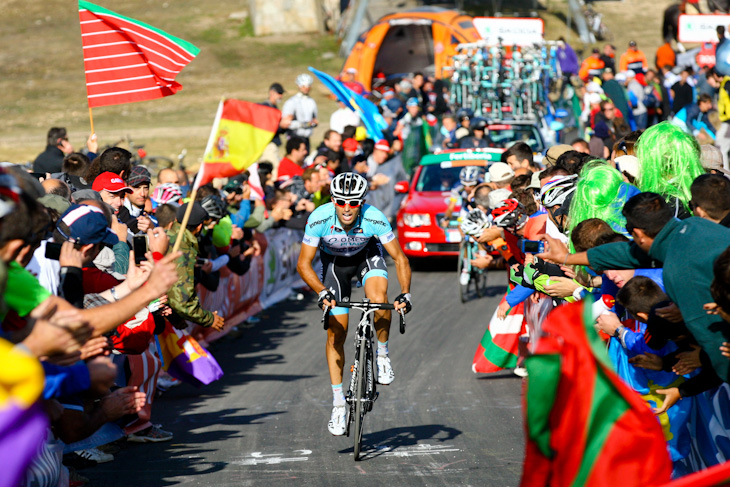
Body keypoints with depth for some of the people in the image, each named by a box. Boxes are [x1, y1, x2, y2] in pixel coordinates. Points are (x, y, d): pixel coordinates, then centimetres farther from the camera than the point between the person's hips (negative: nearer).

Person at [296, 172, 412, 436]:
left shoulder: (374, 219, -33)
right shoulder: (319, 219, -32)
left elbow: (400, 258, -24)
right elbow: (303, 264, -25)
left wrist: (405, 293, -38)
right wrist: (322, 292, -40)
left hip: (367, 254, -1)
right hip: (334, 262, 1)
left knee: (378, 296, -33)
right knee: (335, 334, -4)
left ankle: (382, 355, -8)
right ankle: (338, 404, 5)